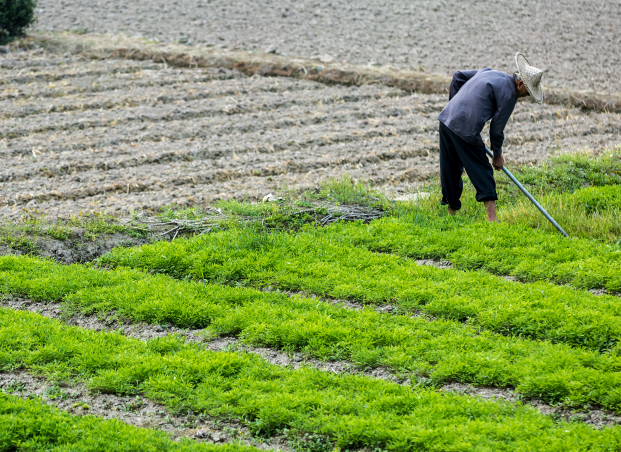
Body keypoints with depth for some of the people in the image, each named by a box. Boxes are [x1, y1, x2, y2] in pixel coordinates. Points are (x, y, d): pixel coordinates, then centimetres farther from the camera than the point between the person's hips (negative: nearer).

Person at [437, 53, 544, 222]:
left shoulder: (489, 72, 19)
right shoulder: (509, 94, -5)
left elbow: (458, 76, 26)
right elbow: (496, 129, -4)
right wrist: (498, 155, 11)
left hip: (446, 119, 8)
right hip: (465, 130, -8)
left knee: (450, 172, 16)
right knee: (483, 173, 0)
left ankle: (451, 211, 25)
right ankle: (492, 219, -5)